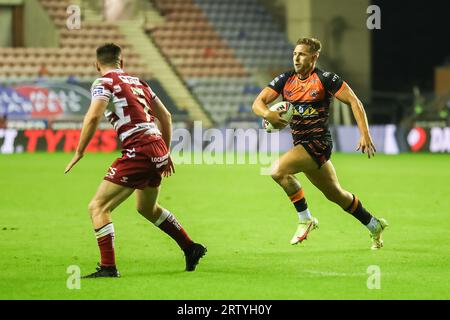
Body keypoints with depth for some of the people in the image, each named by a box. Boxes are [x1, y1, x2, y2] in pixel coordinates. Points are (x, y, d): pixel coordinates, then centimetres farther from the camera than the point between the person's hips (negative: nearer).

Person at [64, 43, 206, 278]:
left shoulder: (104, 82, -1)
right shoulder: (137, 82, 20)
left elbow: (93, 117, -18)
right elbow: (165, 116, 23)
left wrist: (79, 152, -12)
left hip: (139, 151, -8)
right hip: (158, 148, 8)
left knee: (98, 207, -5)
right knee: (147, 208, 31)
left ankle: (108, 267, -14)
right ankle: (191, 248, 38)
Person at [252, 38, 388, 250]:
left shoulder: (325, 79, -10)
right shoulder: (285, 80, 6)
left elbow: (354, 101, -8)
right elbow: (258, 102, 1)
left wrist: (365, 135, -15)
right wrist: (268, 114, -23)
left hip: (318, 142, -7)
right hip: (300, 143, 7)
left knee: (279, 170, -26)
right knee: (336, 194, 18)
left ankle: (305, 219, -10)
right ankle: (374, 226, 36)